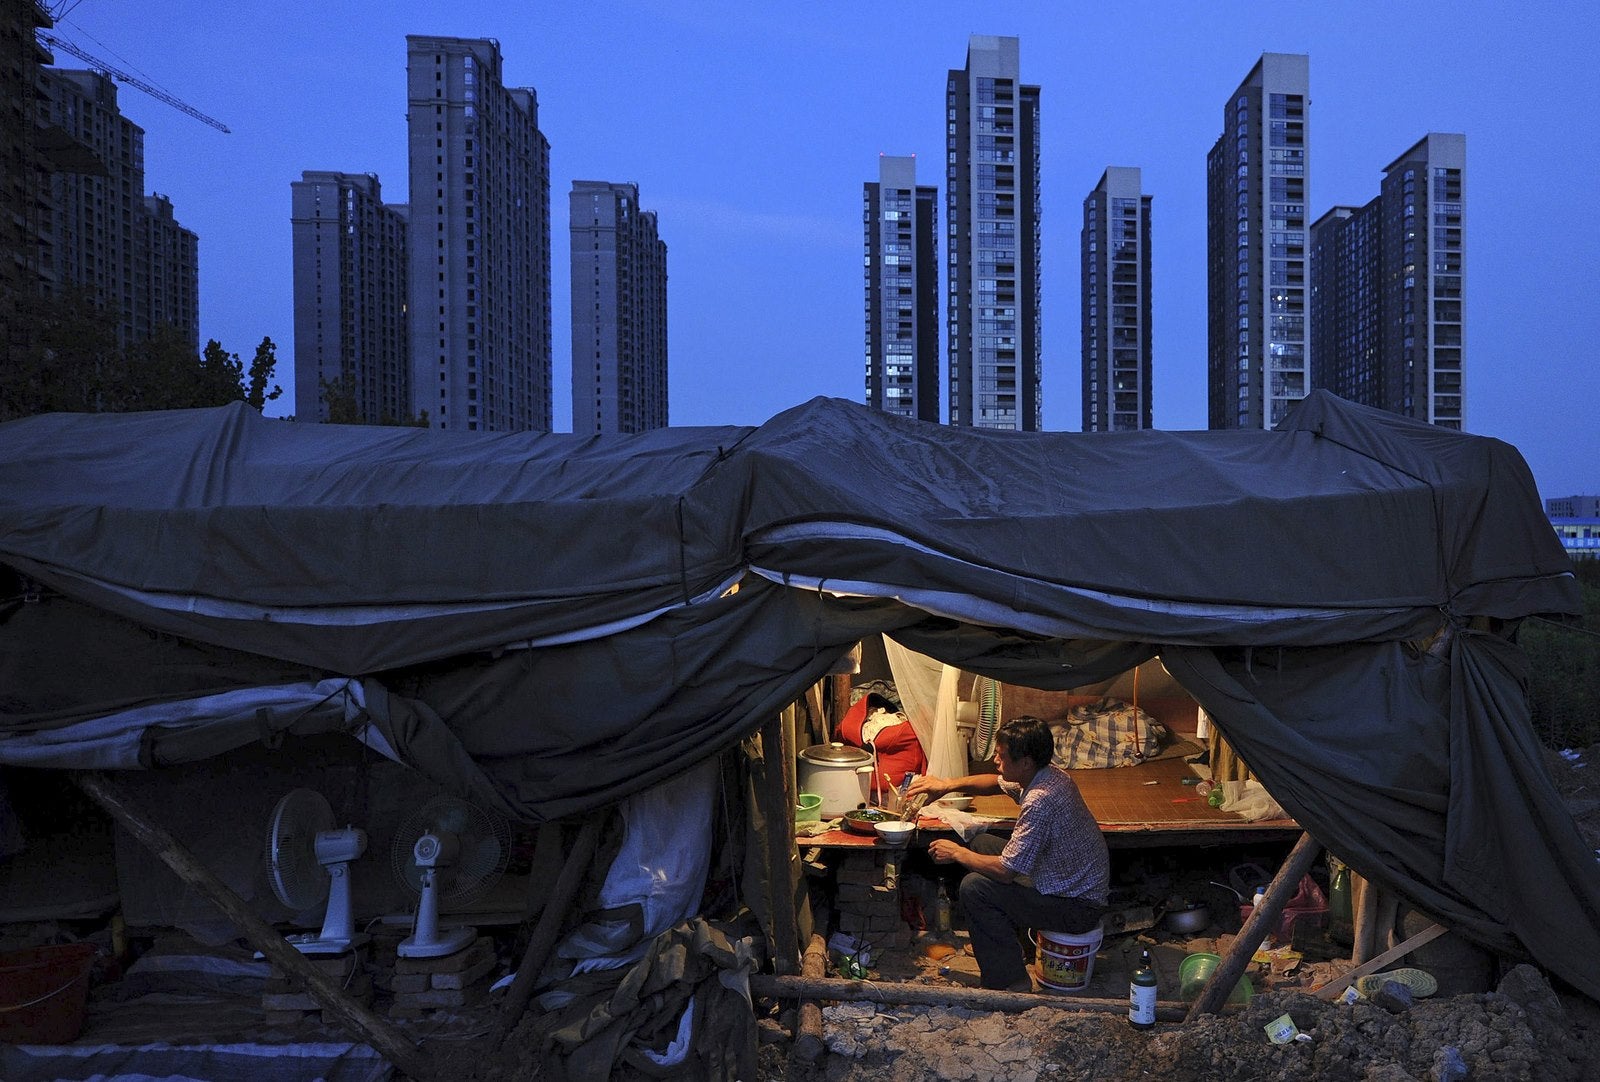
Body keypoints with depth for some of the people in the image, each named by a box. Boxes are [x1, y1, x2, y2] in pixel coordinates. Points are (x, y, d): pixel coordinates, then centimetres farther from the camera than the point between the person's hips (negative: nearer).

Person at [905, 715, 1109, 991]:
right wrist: (948, 784, 5)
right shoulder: (1048, 774, -3)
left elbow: (1005, 871, -26)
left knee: (975, 887, -17)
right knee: (982, 843, 14)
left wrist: (957, 853, -10)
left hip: (1077, 909, -10)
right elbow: (997, 782, 19)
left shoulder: (1039, 801, -31)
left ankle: (1011, 984, -6)